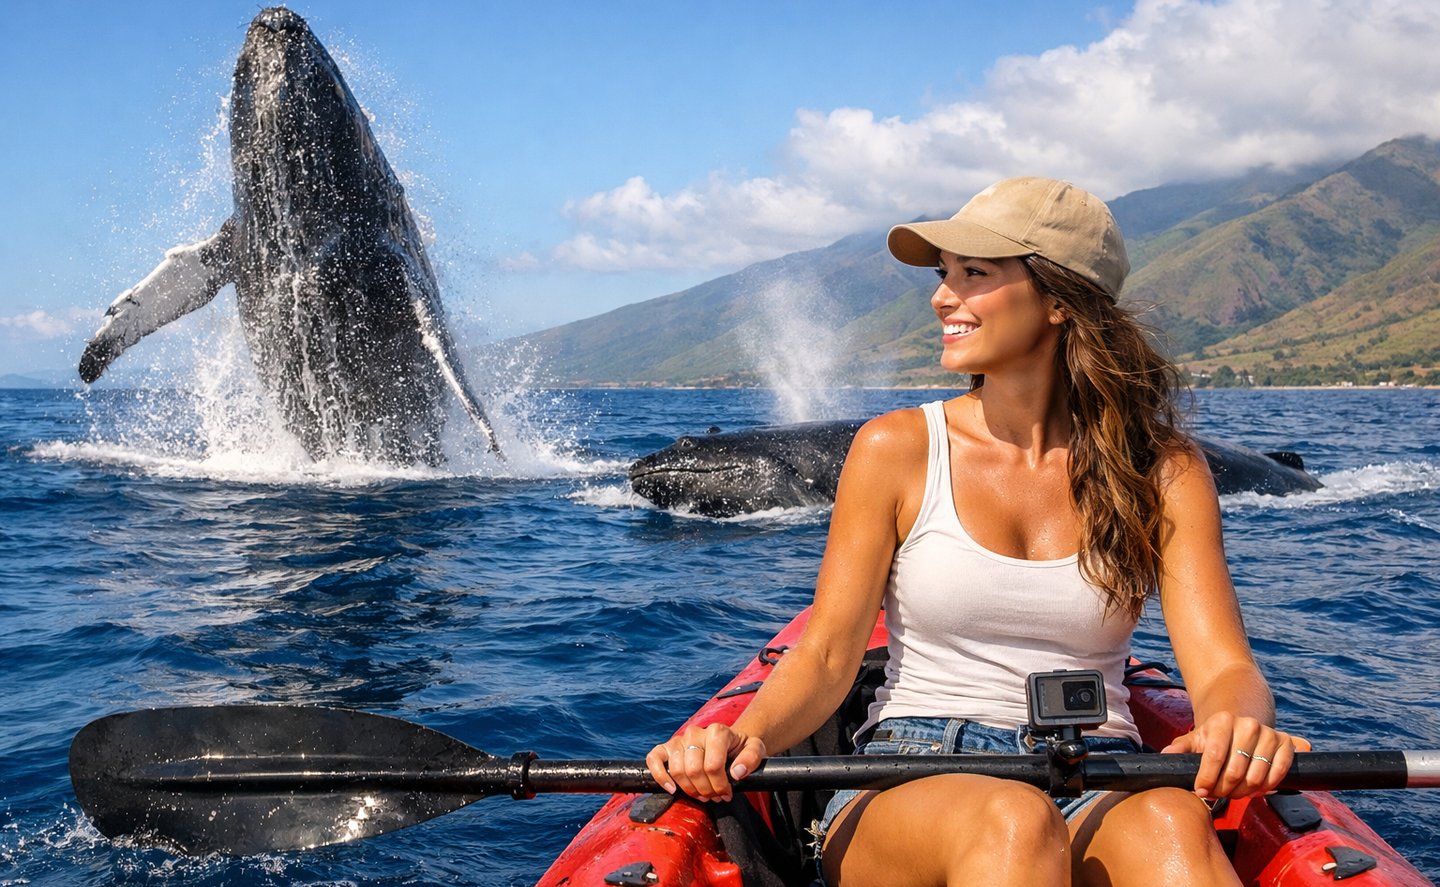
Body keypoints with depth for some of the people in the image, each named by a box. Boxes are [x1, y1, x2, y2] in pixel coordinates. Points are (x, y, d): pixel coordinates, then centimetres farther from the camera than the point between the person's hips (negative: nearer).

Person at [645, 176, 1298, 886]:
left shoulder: (1162, 473, 4)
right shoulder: (897, 449, 1)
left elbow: (1222, 667, -5)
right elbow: (826, 654, -2)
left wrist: (1240, 724, -30)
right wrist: (748, 736, -24)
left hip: (1096, 799, 1)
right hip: (909, 790, 0)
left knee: (1169, 826, -36)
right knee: (1011, 820, -37)